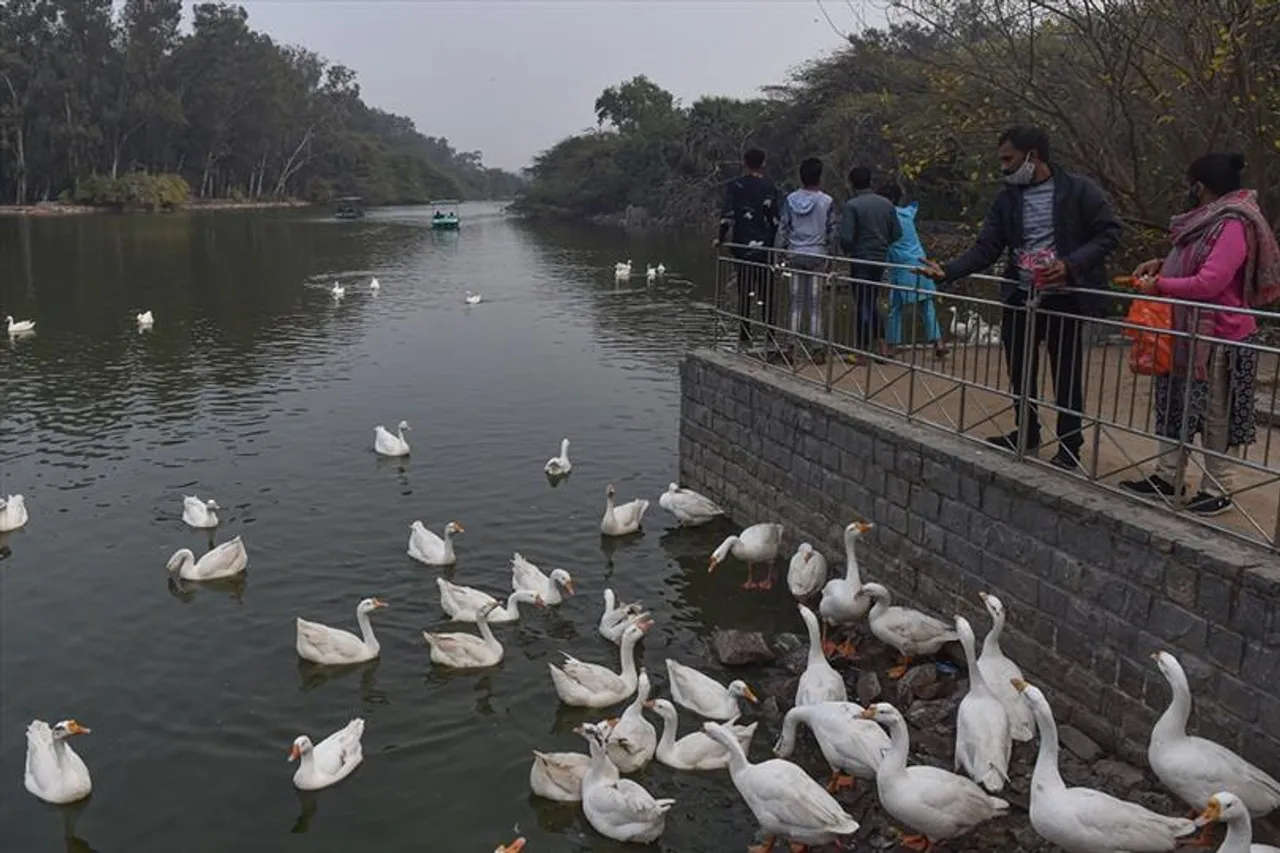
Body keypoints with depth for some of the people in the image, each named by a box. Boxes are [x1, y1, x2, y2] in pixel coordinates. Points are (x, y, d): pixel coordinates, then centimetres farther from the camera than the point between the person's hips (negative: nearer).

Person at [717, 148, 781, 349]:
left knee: (744, 292, 4)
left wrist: (721, 238, 2)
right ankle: (771, 335, 7)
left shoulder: (735, 185, -1)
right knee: (767, 292, 7)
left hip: (742, 246, -1)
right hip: (765, 247, 1)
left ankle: (744, 336, 3)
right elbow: (776, 219, 2)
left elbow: (727, 214, -9)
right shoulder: (770, 187, 3)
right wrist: (773, 241, 12)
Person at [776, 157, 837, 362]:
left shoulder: (791, 200, 0)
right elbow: (831, 231, 1)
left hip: (795, 254, 2)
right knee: (815, 304, 2)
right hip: (817, 255, -2)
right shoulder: (827, 201, -5)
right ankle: (816, 347, 1)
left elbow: (782, 228, 2)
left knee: (796, 302, 8)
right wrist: (828, 250, 15)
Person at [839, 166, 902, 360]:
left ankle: (861, 352, 8)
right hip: (881, 259, 5)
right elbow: (897, 234, 5)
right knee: (872, 303, 18)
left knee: (862, 305, 2)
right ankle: (882, 347, 14)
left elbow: (846, 237, -19)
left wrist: (847, 251, 1)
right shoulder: (886, 204, 5)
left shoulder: (851, 206, -13)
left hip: (861, 260, -5)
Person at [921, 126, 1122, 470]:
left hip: (1065, 298, -4)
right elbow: (986, 249, 1)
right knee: (1019, 370, 14)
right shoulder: (1006, 199, 4)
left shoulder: (1079, 189, -7)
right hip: (1020, 297, 5)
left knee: (1066, 376, 5)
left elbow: (1108, 232, -7)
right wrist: (947, 271, -13)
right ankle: (1025, 432, 34)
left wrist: (1070, 265, -20)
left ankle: (1070, 446, 19)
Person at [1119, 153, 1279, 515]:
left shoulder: (1233, 225, -21)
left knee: (1215, 416, 1)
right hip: (1190, 333, 10)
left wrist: (1159, 285, -15)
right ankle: (1167, 477, 24)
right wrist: (1162, 264, 5)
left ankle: (1218, 490, 12)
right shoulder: (1214, 220, 11)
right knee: (1175, 406, 15)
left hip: (1219, 337, -10)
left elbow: (1209, 282, -28)